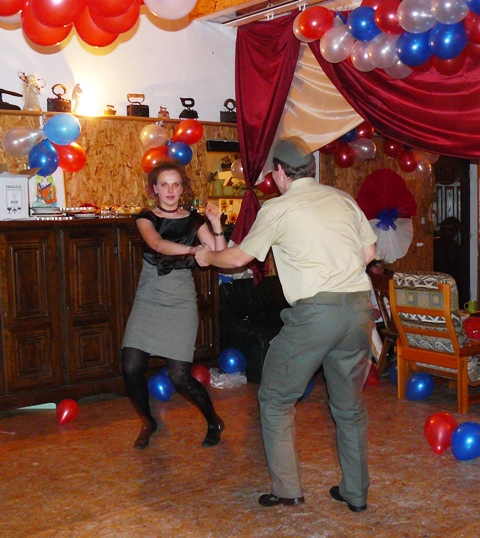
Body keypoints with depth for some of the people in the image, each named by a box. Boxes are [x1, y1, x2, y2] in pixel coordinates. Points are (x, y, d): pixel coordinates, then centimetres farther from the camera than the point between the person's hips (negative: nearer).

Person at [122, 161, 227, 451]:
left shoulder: (194, 220, 4)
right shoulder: (146, 218, 4)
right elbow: (158, 244, -19)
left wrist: (216, 224, -17)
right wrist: (194, 250, -28)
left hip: (181, 302, -1)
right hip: (148, 299, 2)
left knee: (179, 375, -9)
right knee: (131, 367, -9)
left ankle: (214, 421, 18)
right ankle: (148, 422, 21)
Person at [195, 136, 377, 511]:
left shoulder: (277, 209, 1)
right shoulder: (343, 199, 13)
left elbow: (239, 258, 11)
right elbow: (370, 251, 15)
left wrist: (208, 257, 30)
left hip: (315, 310, -5)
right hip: (359, 305, 6)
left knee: (276, 399, 11)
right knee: (350, 403, 18)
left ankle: (288, 489, 13)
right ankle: (356, 493, 25)